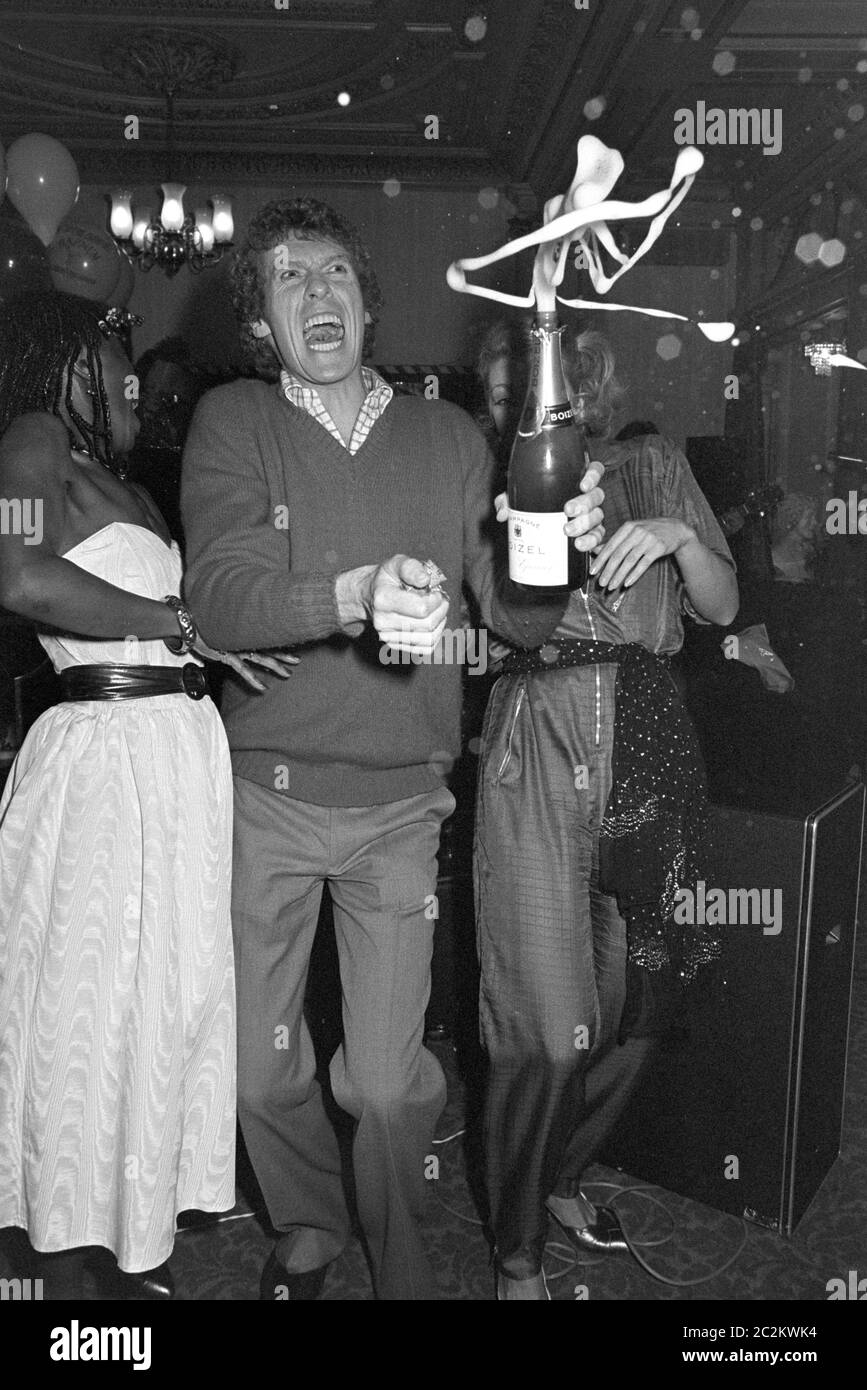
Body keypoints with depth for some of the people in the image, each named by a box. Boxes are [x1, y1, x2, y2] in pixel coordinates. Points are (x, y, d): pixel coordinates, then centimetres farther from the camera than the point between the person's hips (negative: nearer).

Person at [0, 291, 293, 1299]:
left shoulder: (106, 476, 21)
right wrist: (182, 623, -15)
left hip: (177, 749, 9)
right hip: (112, 751, -8)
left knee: (169, 995, 12)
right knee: (95, 1001, 0)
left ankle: (144, 1252, 27)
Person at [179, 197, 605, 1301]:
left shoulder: (447, 438, 4)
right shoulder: (233, 423, -2)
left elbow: (514, 616, 2)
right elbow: (221, 597, -18)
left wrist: (557, 550, -21)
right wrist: (358, 593, -36)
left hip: (399, 803, 0)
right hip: (267, 793, 0)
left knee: (386, 1079, 2)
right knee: (262, 1068, 13)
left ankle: (399, 1265, 32)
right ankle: (307, 1233, 43)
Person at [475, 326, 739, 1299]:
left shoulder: (655, 465, 14)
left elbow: (722, 606, 8)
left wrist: (681, 535, -11)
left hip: (649, 744, 5)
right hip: (539, 747, -4)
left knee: (637, 1001, 11)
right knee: (546, 1027, -5)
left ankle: (561, 1176, 37)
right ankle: (517, 1248, 18)